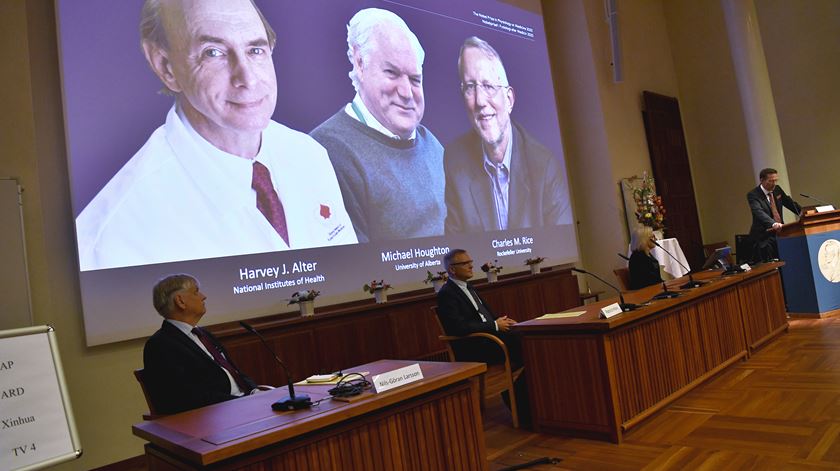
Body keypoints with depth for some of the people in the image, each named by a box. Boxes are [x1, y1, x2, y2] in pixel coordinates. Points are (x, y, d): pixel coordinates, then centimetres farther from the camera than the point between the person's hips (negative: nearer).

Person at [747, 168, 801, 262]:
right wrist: (773, 224, -44)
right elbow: (759, 212, -28)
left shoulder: (777, 189, 9)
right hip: (764, 238, -6)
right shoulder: (753, 195, -13)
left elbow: (790, 203, 22)